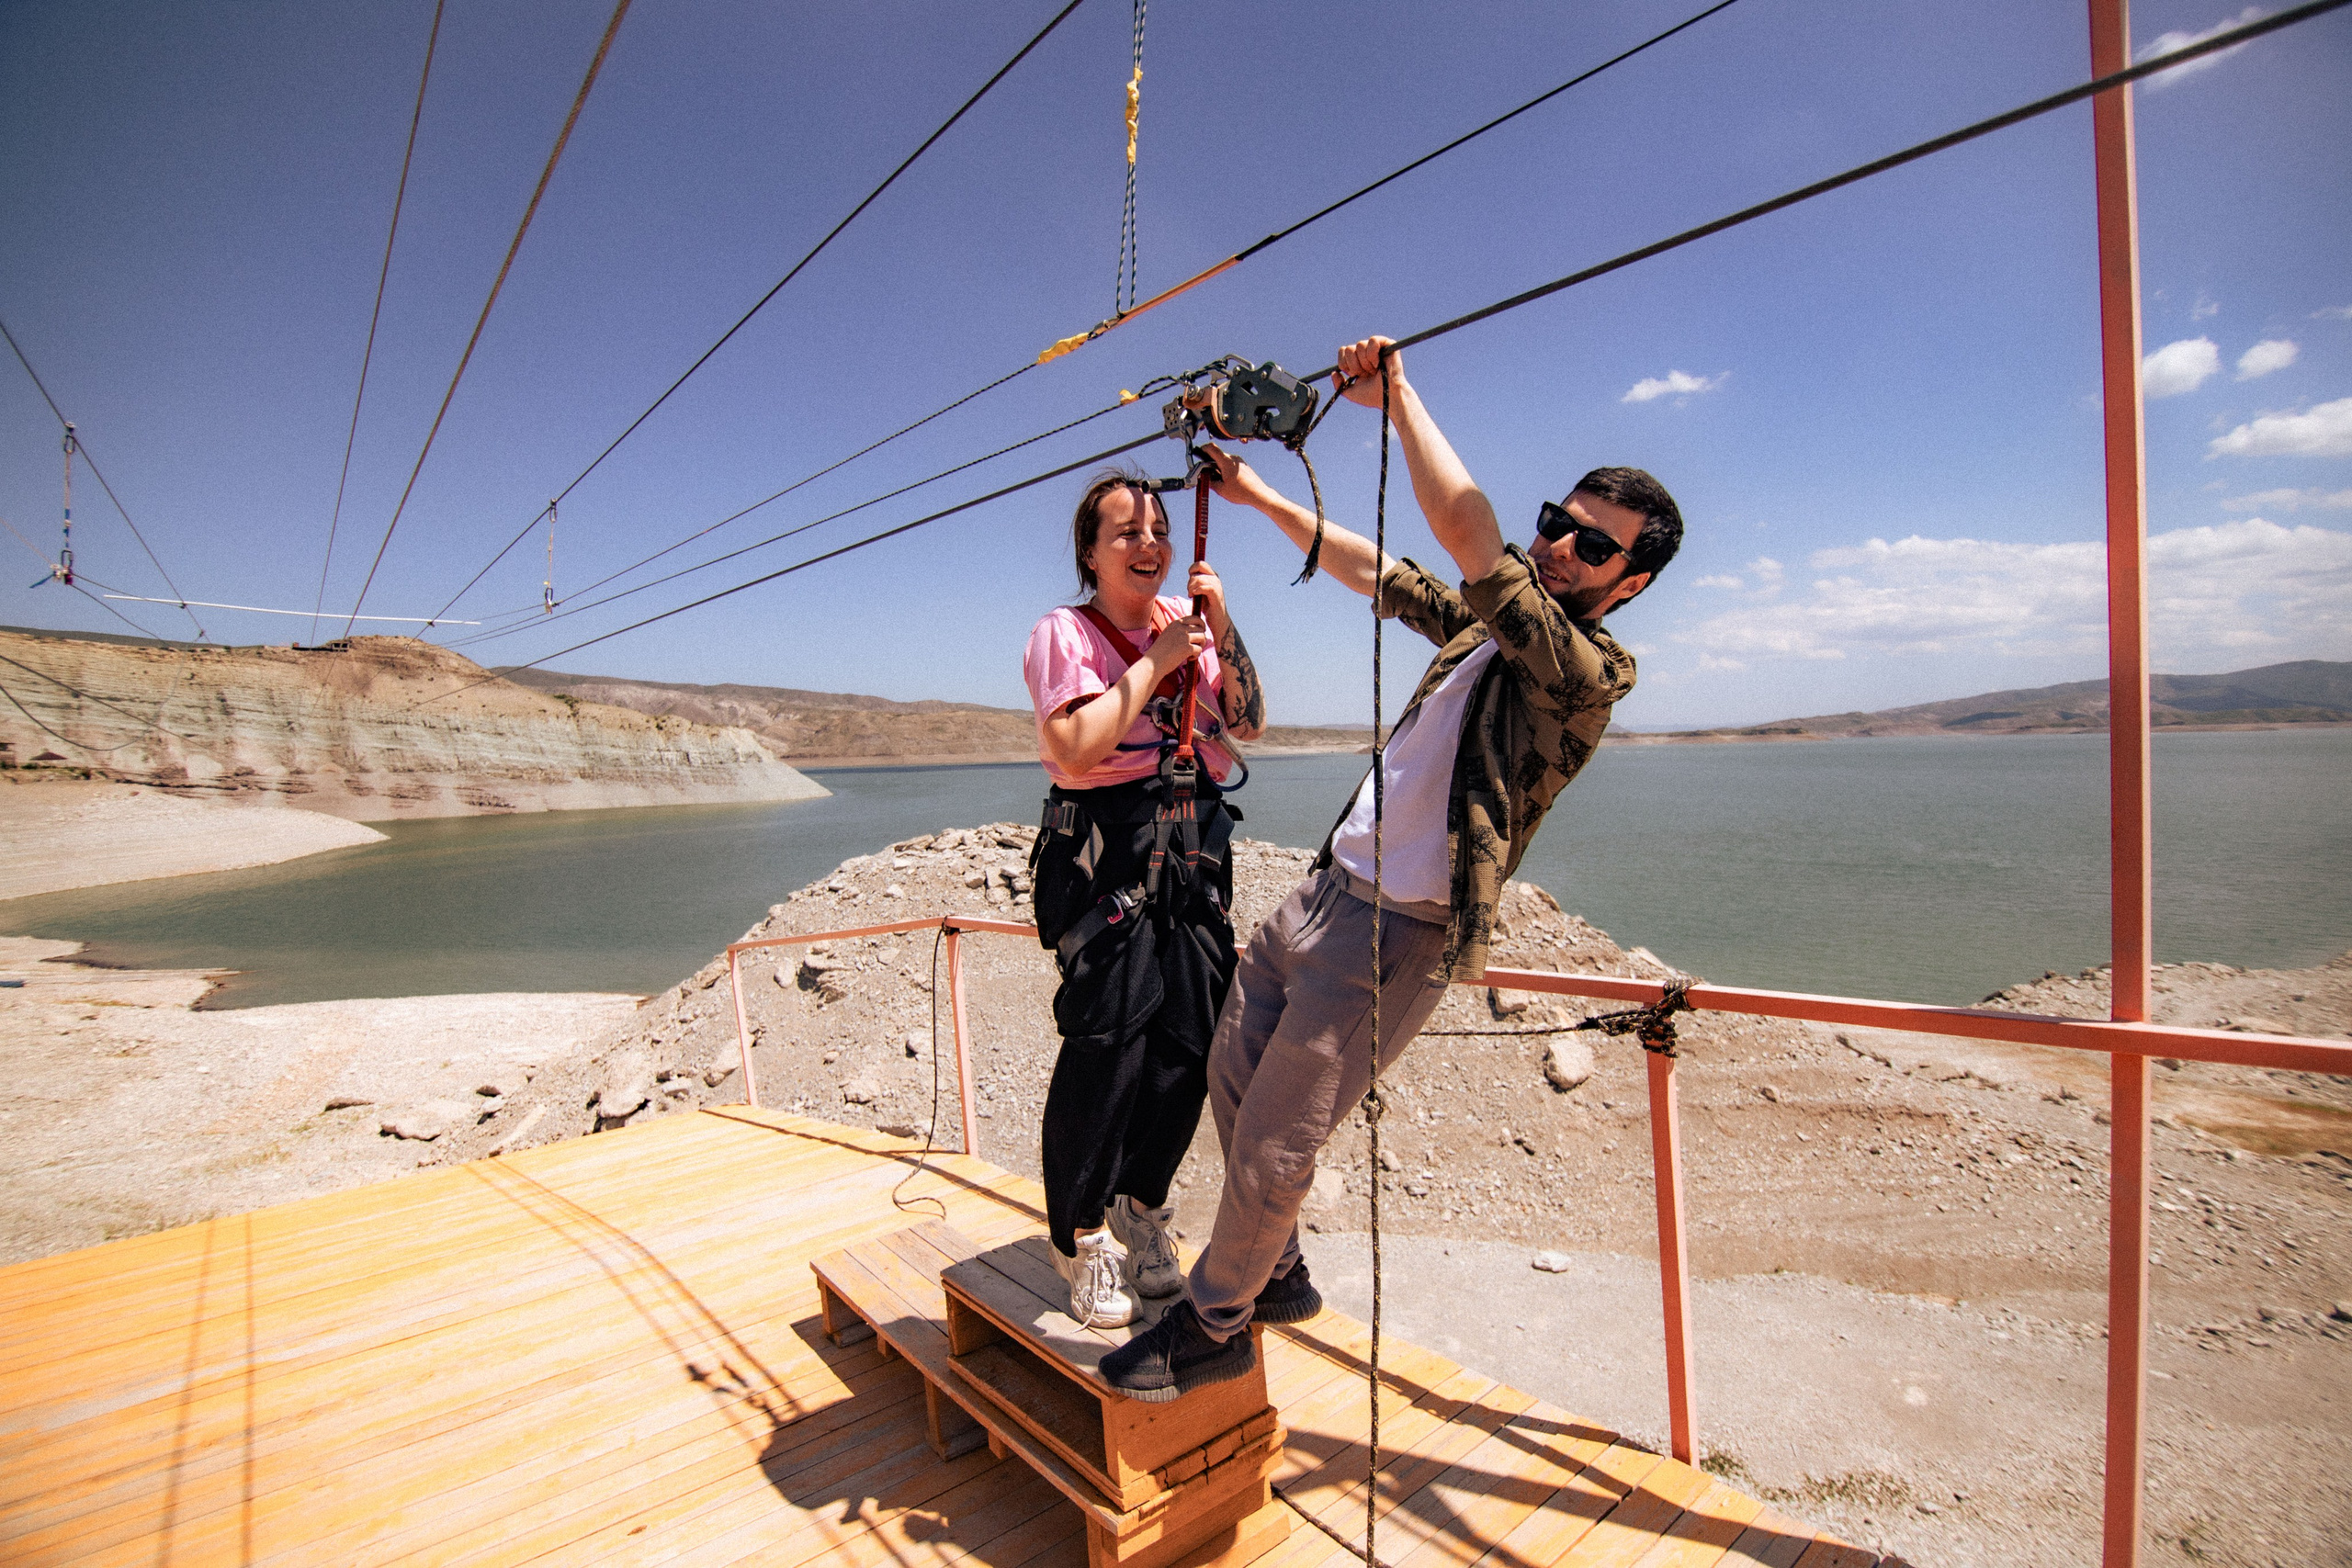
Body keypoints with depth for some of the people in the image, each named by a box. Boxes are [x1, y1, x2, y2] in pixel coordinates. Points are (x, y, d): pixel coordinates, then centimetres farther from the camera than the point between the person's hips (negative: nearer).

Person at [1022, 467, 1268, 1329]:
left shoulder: (1188, 623, 14)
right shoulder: (1065, 633, -3)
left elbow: (1247, 724, 7)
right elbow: (1075, 747, -17)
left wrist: (1223, 632, -4)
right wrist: (1157, 659, -13)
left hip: (1194, 853, 5)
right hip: (1106, 856, -5)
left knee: (1188, 1039, 4)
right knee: (1108, 1039, -7)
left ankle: (1144, 1208, 27)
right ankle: (1084, 1235, 15)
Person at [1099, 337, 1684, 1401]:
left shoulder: (1593, 668, -14)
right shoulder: (1485, 621, 12)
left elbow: (1464, 528, -26)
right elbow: (1371, 570, 22)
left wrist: (1398, 396, -16)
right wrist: (1259, 496, 23)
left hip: (1399, 932, -9)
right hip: (1328, 885, 9)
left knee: (1273, 1140, -3)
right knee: (1233, 1074, 19)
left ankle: (1214, 1326, 24)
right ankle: (1274, 1271, 40)